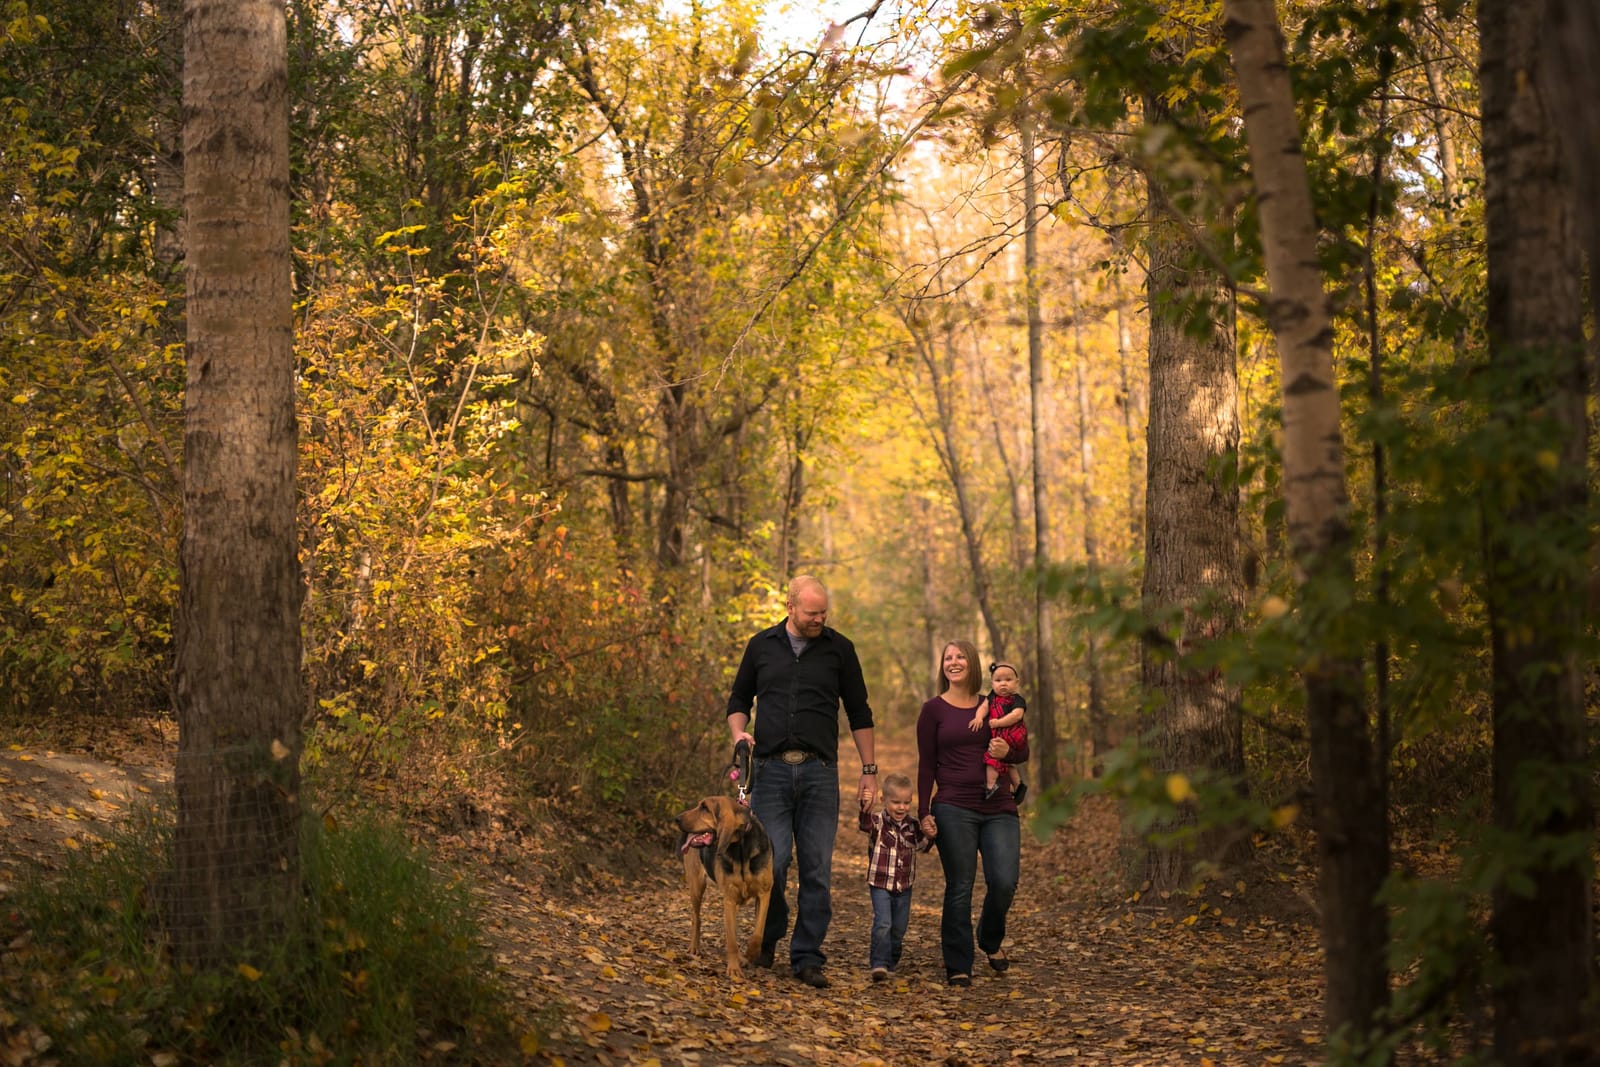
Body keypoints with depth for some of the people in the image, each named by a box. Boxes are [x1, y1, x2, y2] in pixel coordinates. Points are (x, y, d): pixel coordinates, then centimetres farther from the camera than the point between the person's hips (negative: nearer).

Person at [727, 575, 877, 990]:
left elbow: (859, 713, 10)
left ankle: (807, 956, 5)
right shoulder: (762, 645, 9)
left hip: (819, 771, 0)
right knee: (772, 863, -6)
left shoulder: (838, 648, 6)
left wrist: (869, 771, 7)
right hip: (771, 769, 0)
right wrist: (738, 733, -3)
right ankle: (769, 938, 19)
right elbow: (739, 700, 19)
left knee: (817, 869, -2)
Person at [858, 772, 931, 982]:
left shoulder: (912, 825, 2)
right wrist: (865, 809, -55)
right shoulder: (878, 821, -12)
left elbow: (922, 846, 10)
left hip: (904, 886, 4)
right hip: (880, 884, -4)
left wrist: (929, 835, -12)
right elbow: (866, 824, -34)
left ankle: (891, 960, 33)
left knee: (899, 928, 13)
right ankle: (878, 964, -14)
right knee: (882, 924, -17)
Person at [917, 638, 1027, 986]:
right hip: (953, 810, -2)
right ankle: (958, 967, 6)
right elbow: (926, 765, 3)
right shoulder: (934, 710, 5)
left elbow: (1023, 751, 17)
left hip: (999, 808, 2)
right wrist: (923, 812, -4)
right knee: (959, 888, -3)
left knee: (1005, 882, -8)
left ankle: (991, 939, 22)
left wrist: (1008, 751, -7)